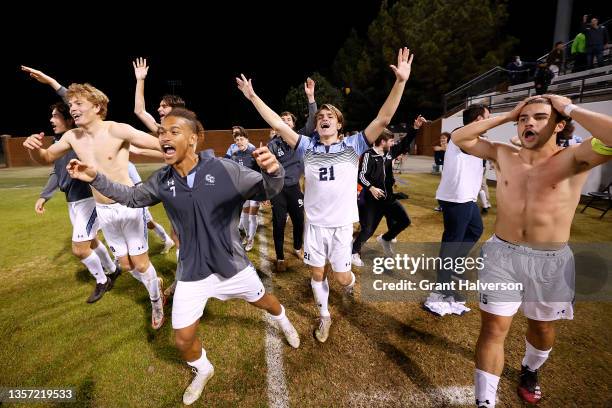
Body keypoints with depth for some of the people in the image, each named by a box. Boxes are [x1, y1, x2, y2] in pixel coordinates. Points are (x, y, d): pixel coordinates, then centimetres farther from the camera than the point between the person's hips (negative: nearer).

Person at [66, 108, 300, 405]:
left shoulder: (225, 170, -21)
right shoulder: (161, 181, -7)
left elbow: (267, 191, -17)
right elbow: (132, 197, 12)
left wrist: (273, 171, -40)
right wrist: (96, 179, 0)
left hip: (232, 265, -2)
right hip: (193, 272, 3)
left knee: (263, 301, 23)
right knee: (183, 340, 10)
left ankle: (284, 322, 60)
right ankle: (203, 371, 45)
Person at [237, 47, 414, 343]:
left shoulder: (352, 146, -3)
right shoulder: (308, 147, 1)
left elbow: (383, 119, -11)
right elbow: (278, 124, 0)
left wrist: (400, 81, -20)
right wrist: (253, 97, -3)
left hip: (341, 224, -2)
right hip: (314, 223, 2)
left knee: (341, 276, 6)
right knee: (317, 273, 13)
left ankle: (351, 283, 45)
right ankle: (324, 316, 37)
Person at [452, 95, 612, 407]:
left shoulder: (573, 159, -7)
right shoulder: (503, 155, 2)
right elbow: (459, 138, 4)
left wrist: (570, 108, -13)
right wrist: (506, 115, 0)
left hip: (551, 261, 0)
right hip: (502, 255, 1)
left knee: (542, 326, 22)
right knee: (493, 329, 3)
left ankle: (530, 371, 54)